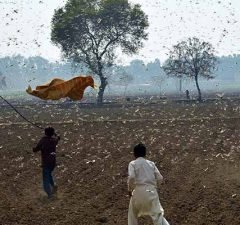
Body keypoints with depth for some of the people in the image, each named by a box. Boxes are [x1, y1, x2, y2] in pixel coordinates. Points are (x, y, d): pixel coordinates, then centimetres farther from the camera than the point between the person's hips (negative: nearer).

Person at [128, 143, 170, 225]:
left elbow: (131, 177, -14)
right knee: (157, 214, 6)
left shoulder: (133, 164, 2)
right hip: (152, 191, 2)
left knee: (133, 213, 23)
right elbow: (160, 178, 6)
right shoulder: (151, 163, 13)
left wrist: (130, 190, 2)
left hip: (139, 191, -2)